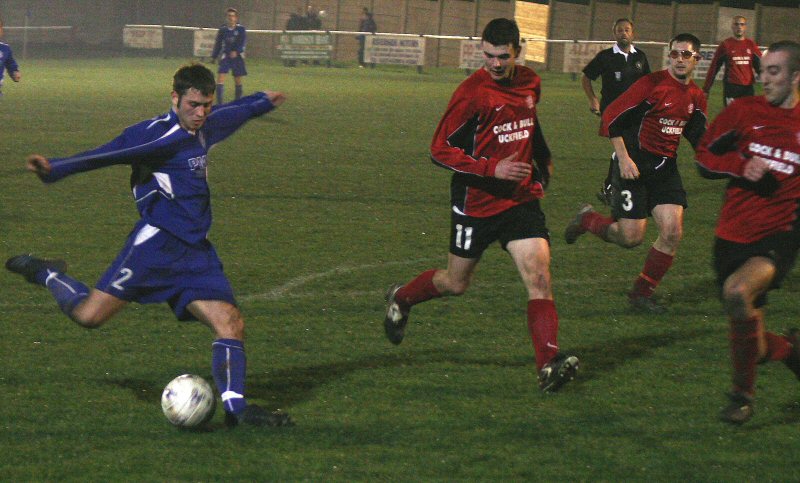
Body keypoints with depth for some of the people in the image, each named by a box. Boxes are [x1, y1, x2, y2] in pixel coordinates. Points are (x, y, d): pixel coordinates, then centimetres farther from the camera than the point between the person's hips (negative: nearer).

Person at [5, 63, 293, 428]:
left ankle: (235, 408, -5)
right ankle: (45, 274, 15)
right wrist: (54, 169, -29)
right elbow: (103, 155, -14)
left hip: (196, 251, 7)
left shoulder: (206, 128, 17)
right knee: (88, 314, -13)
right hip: (156, 243, -7)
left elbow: (233, 114, 39)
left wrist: (262, 102, 57)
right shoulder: (152, 134, -7)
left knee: (230, 323, -8)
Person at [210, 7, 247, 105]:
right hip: (225, 57, 1)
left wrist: (236, 51, -26)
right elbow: (218, 43, 11)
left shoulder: (241, 29, -4)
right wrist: (214, 57, 10)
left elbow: (243, 42, -11)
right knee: (220, 78, -13)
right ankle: (220, 103, -13)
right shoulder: (222, 30, 2)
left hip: (237, 57, -1)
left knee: (238, 81, 6)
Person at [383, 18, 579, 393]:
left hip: (522, 198, 4)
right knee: (456, 283, 12)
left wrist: (543, 163, 22)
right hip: (476, 203, -4)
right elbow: (440, 150, -15)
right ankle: (401, 299, 42)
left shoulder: (531, 83, 4)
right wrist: (493, 169, -24)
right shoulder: (472, 93, -16)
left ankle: (549, 364, -19)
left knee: (539, 278, -12)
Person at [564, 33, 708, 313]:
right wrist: (624, 158, -18)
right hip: (635, 165, -6)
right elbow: (612, 118, -13)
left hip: (666, 167, 6)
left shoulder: (696, 97, 7)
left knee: (672, 232, -6)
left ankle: (642, 294, 9)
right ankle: (587, 220, 22)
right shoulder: (652, 84, -14)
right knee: (631, 237, -9)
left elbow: (697, 135, 19)